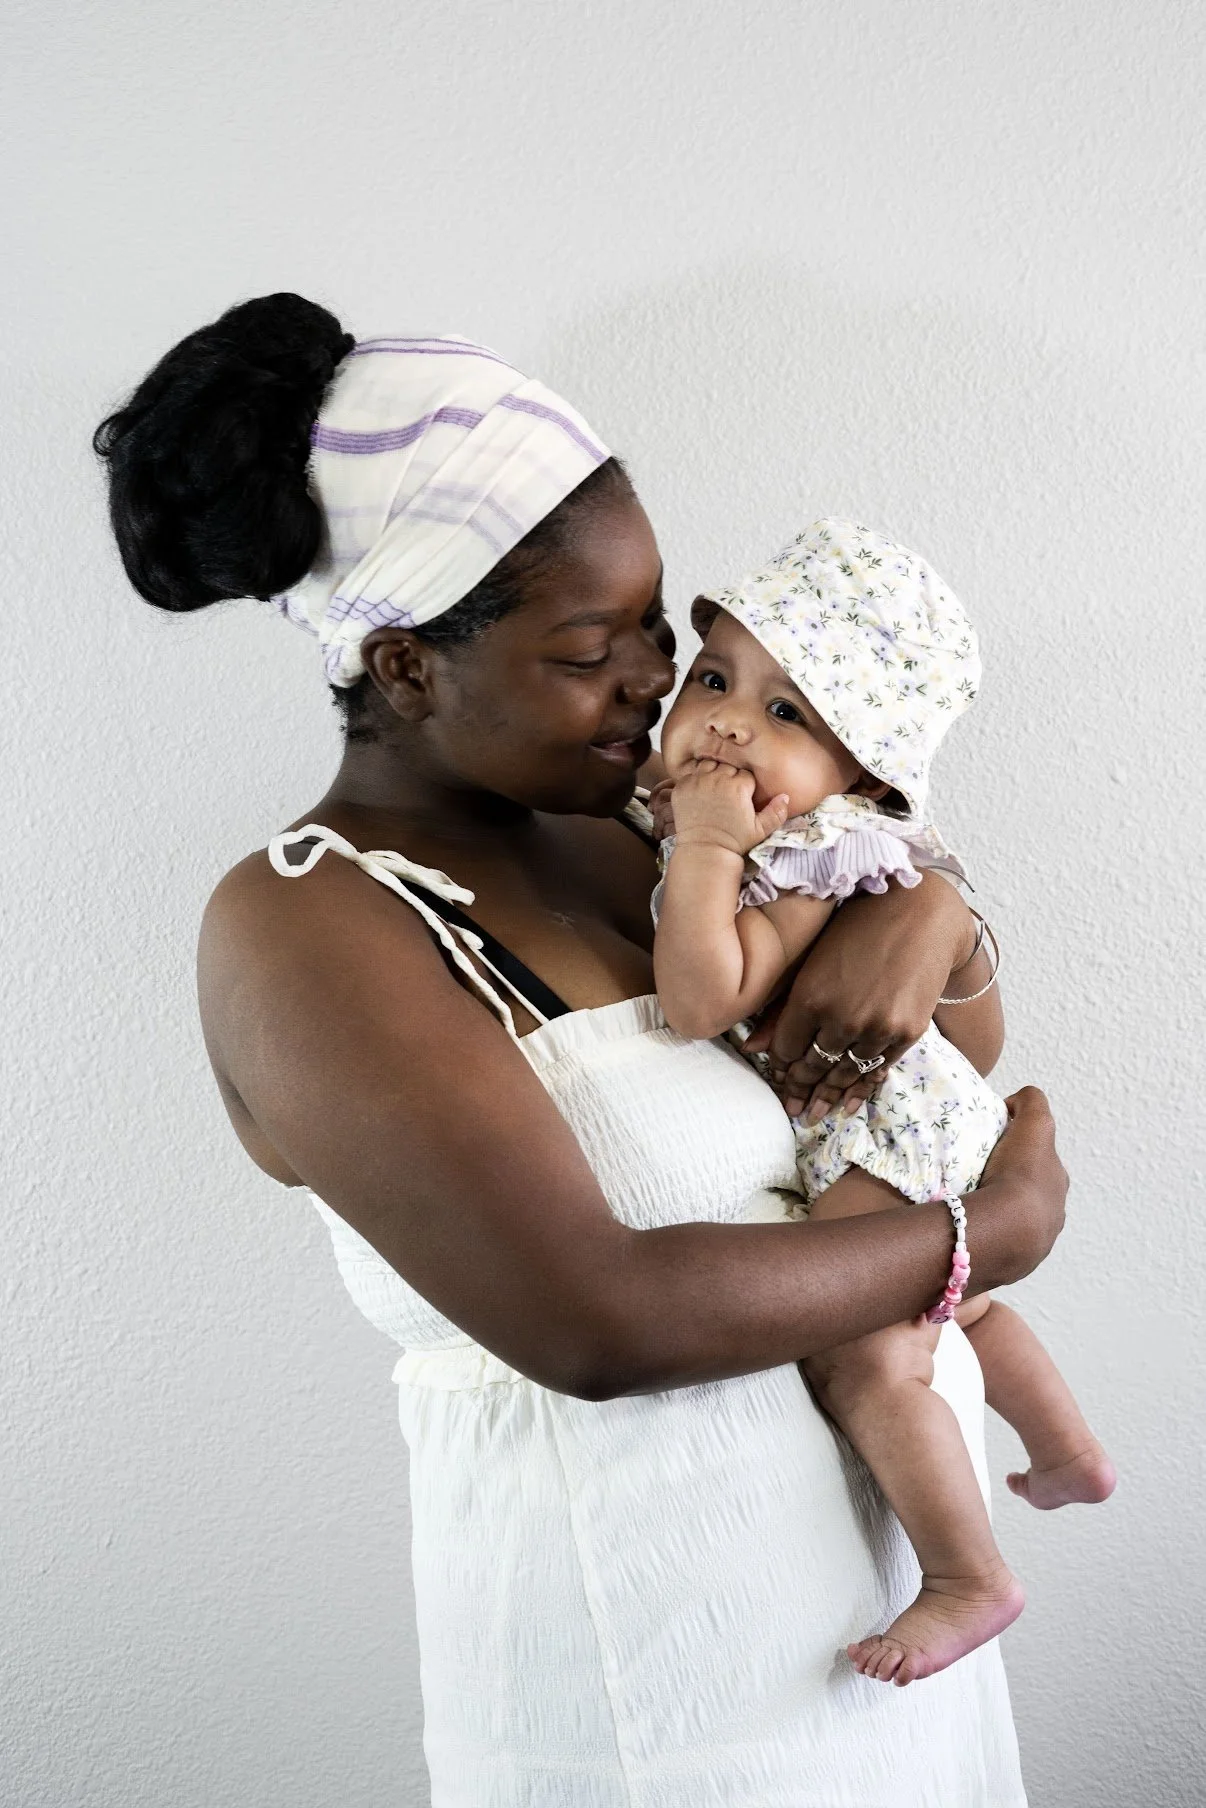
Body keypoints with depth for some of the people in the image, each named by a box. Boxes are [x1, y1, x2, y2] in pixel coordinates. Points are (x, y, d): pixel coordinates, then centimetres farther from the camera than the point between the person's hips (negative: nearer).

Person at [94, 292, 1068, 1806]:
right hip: (646, 1633, -7)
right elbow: (599, 1321, -28)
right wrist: (989, 1234, -18)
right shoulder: (303, 925, -18)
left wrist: (927, 914, -11)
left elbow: (970, 1051, 11)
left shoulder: (604, 842, 3)